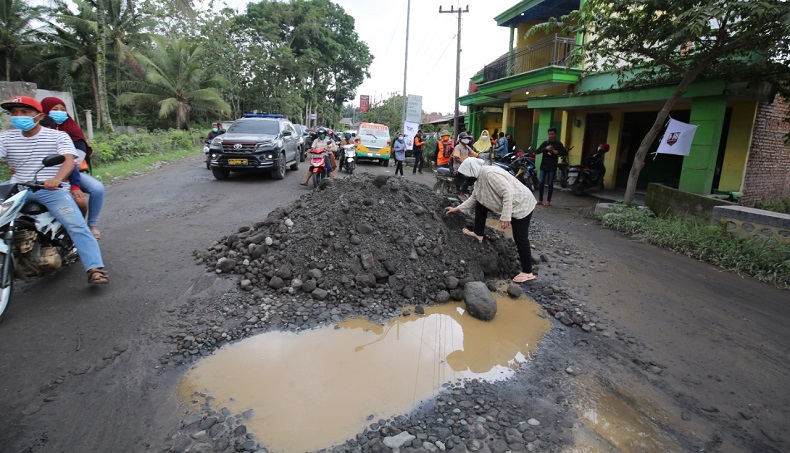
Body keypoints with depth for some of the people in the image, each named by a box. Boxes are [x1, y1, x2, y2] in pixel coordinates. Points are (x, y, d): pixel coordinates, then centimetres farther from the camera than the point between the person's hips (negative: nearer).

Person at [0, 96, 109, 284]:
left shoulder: (58, 136, 2)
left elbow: (69, 160, -15)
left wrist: (57, 178, -36)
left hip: (52, 190, -4)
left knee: (78, 226, -21)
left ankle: (95, 269, -24)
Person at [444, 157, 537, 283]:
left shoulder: (490, 173, -27)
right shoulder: (480, 177, 4)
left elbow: (508, 193, -32)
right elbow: (474, 198, 16)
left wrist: (505, 216, -32)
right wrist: (457, 209, 17)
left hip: (521, 204, -10)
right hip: (509, 204, 10)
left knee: (520, 239, -5)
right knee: (480, 202, 13)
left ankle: (527, 272, 7)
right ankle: (479, 234, 24)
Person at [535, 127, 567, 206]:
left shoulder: (558, 144, 3)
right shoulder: (545, 143, 9)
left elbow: (565, 152, 0)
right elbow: (537, 151, -1)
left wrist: (557, 152, -16)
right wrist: (546, 148, -16)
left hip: (552, 167, -2)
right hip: (543, 165, 2)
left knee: (550, 184, 2)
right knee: (541, 183, 1)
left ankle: (548, 201, 7)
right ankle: (540, 200, 9)